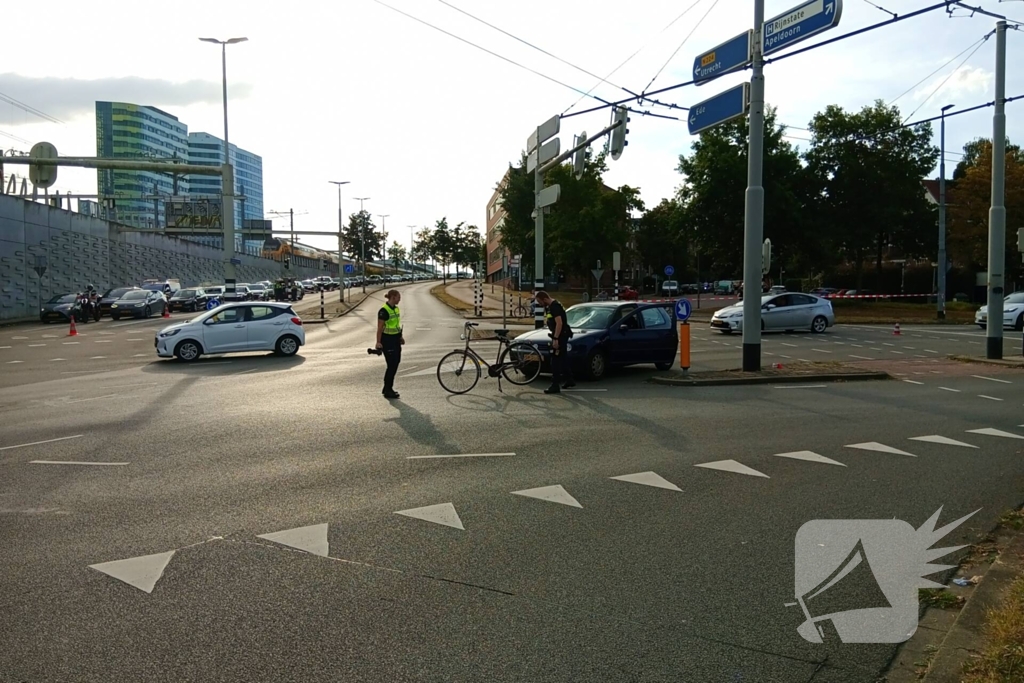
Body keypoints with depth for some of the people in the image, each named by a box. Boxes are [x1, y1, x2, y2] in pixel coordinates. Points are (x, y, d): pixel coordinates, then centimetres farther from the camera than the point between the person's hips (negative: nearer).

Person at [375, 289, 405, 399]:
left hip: (395, 340, 9)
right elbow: (380, 327, -18)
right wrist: (378, 342, -21)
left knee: (395, 363, 12)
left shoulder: (396, 308, 10)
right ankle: (388, 391, 5)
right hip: (387, 341, -9)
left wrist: (400, 337, 16)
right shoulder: (384, 310, -17)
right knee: (392, 365, -5)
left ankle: (387, 388, 22)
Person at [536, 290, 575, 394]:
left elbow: (559, 323, -26)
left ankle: (555, 385, -9)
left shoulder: (554, 307, -20)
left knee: (556, 360, -10)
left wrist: (555, 339, -27)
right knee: (563, 358, 18)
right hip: (561, 335, 11)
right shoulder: (550, 306, 13)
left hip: (560, 335, -11)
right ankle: (569, 380, 28)